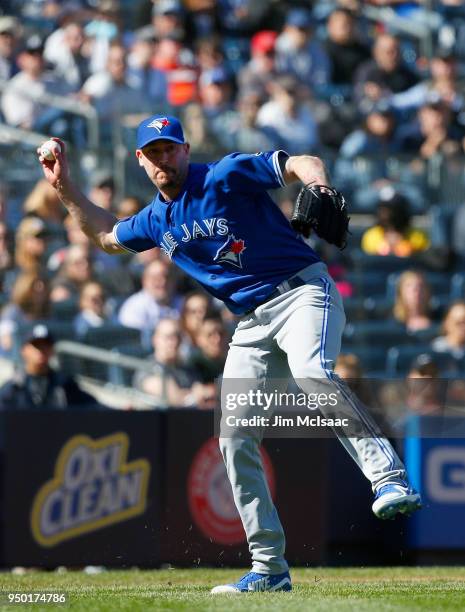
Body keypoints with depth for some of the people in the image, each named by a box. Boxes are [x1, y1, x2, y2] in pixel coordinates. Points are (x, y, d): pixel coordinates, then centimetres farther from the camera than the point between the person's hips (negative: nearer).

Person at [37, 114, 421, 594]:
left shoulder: (225, 176, -6)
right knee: (235, 441, -1)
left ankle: (389, 479, -48)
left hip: (302, 292, -7)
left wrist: (320, 189, -35)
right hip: (251, 325, 8)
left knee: (312, 374, -38)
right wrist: (65, 187, 28)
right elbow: (105, 235, 36)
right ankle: (269, 569, 5)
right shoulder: (155, 221, 15)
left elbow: (301, 164, -14)